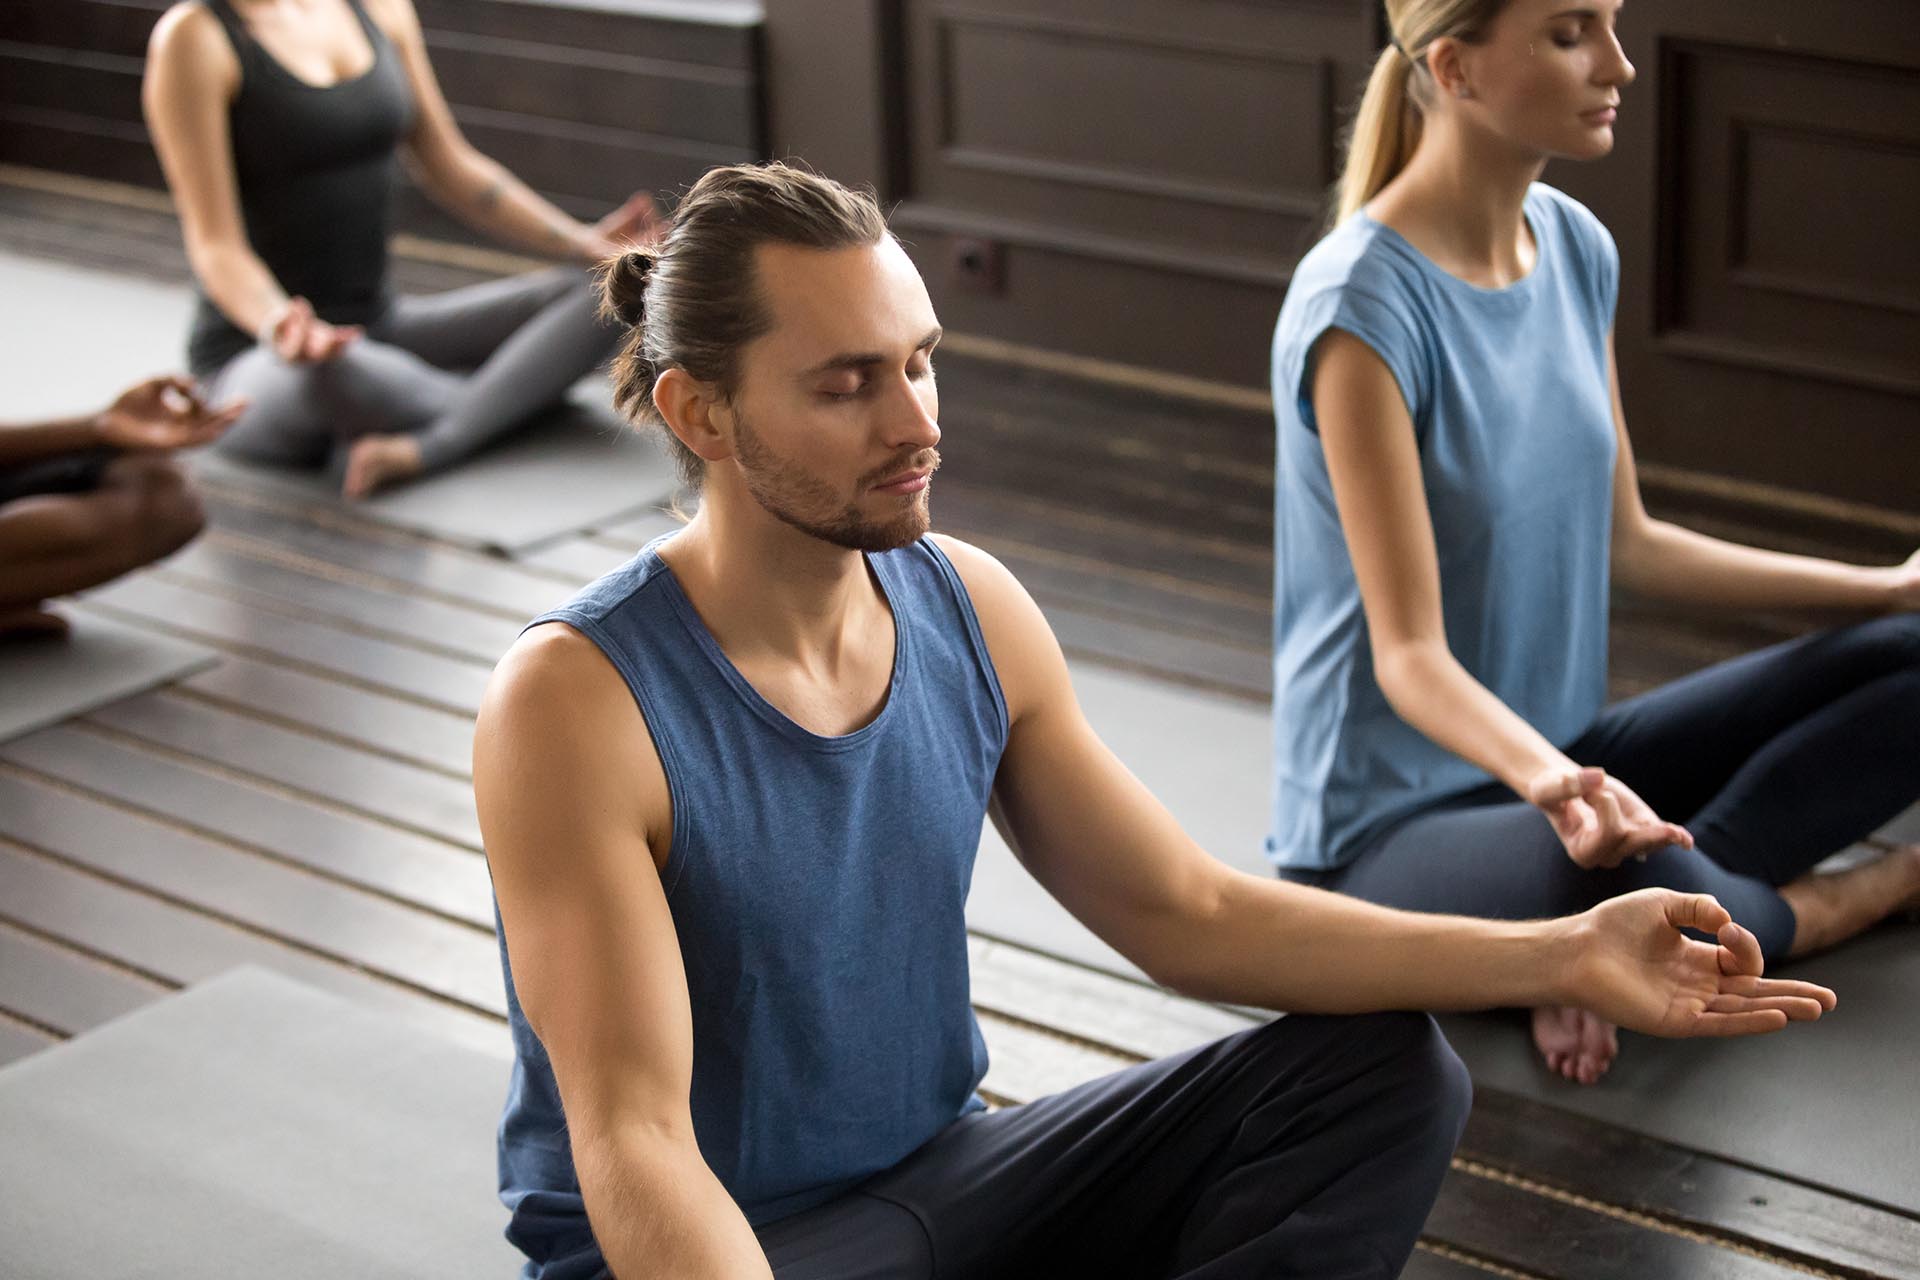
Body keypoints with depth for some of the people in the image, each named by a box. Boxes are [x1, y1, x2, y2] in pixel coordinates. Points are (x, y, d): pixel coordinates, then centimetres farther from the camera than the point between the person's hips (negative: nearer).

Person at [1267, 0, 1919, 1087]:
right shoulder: (1363, 304, -20)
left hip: (1560, 756, 8)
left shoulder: (1576, 248, 4)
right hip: (1392, 825, -8)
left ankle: (1624, 898, -15)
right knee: (1645, 891, -38)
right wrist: (1546, 780, -41)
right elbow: (1410, 655, -21)